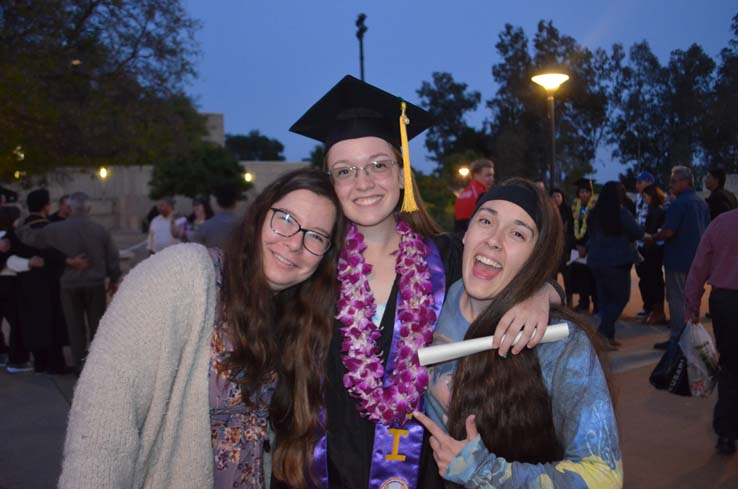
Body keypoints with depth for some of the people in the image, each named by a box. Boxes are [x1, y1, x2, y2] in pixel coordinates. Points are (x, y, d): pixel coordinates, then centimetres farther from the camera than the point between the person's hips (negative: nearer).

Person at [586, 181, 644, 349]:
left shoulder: (594, 214, 5)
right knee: (621, 297, 1)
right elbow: (638, 233, -5)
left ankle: (608, 335, 14)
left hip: (596, 261, 6)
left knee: (605, 298, 12)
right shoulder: (621, 213, -12)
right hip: (617, 261, -6)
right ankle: (603, 332, -11)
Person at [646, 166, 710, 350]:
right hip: (696, 258, 9)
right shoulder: (701, 202, 10)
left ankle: (676, 339, 2)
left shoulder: (678, 204, -18)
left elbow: (669, 231, -23)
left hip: (678, 259, -9)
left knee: (676, 299, -2)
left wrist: (651, 238, -8)